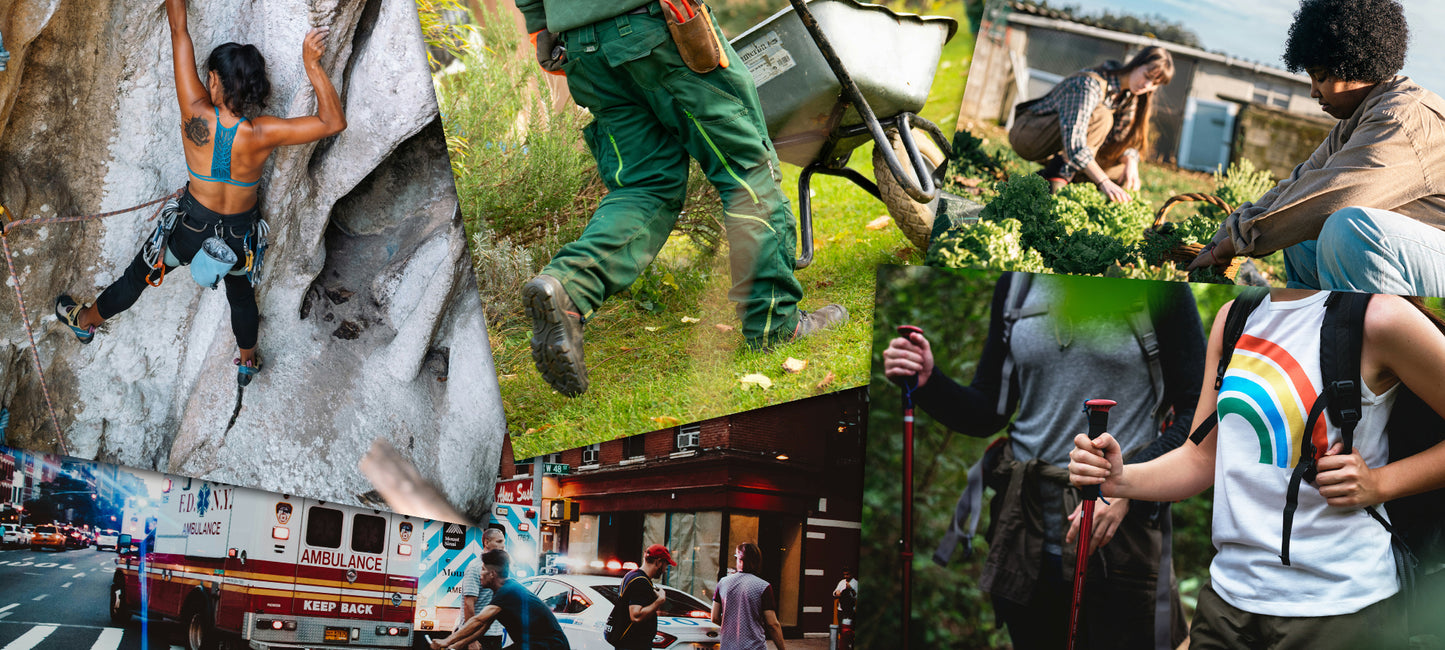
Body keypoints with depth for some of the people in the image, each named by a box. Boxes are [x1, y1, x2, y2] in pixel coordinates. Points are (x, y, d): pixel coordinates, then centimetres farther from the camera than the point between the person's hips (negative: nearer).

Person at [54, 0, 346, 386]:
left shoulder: (197, 116, -29)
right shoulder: (263, 133, -30)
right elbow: (333, 122, -25)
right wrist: (312, 65, -27)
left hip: (192, 228, 0)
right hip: (240, 234, 1)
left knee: (138, 276, 27)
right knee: (241, 295, 31)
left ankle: (86, 321, 53)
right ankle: (247, 362, 56)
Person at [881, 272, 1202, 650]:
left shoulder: (1156, 284, -7)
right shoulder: (1016, 283, 7)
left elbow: (1198, 414, -8)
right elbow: (989, 413, 12)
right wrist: (927, 383, -6)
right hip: (1028, 534, 4)